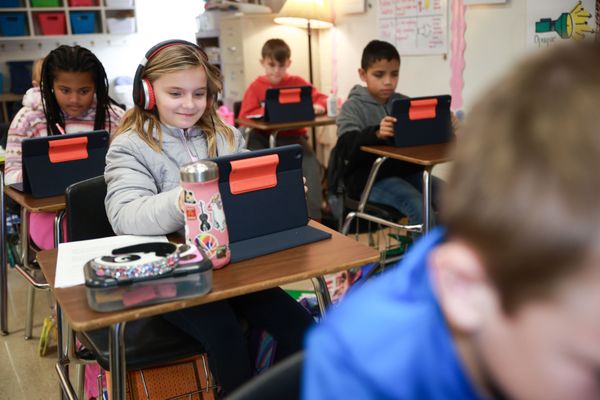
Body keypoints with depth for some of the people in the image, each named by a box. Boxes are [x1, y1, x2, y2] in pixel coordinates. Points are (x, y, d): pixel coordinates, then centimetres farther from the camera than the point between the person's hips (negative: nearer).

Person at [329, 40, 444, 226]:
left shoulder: (404, 103, 13)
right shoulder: (353, 107, -2)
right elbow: (348, 147, -18)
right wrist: (376, 134, -37)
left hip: (405, 170, 5)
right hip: (367, 177, -5)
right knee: (420, 207, -27)